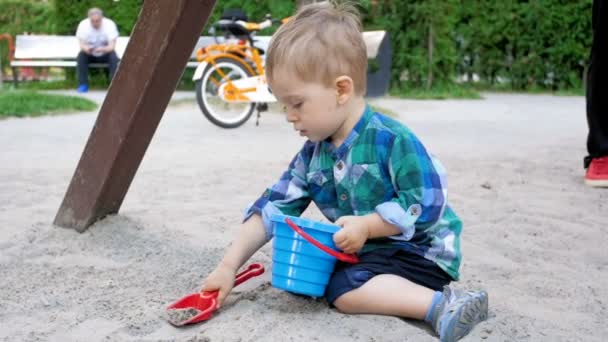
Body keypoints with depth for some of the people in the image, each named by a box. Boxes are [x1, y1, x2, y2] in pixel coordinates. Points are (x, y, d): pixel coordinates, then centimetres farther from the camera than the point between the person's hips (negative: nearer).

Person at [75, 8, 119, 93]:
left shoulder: (109, 24, -21)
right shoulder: (83, 25, -17)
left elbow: (112, 46, -26)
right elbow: (81, 44, -19)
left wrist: (103, 49, -47)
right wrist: (86, 48, -43)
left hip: (105, 54, -1)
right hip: (90, 54, 1)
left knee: (113, 56, -31)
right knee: (81, 55, -28)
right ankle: (83, 85, -20)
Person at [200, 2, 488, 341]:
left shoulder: (392, 139, -22)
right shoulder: (312, 154, 0)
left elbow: (427, 204, -22)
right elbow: (272, 208, -2)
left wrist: (366, 226, -26)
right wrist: (229, 266, -9)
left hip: (418, 249, -8)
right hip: (364, 249, 9)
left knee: (345, 289, -27)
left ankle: (442, 303, -25)